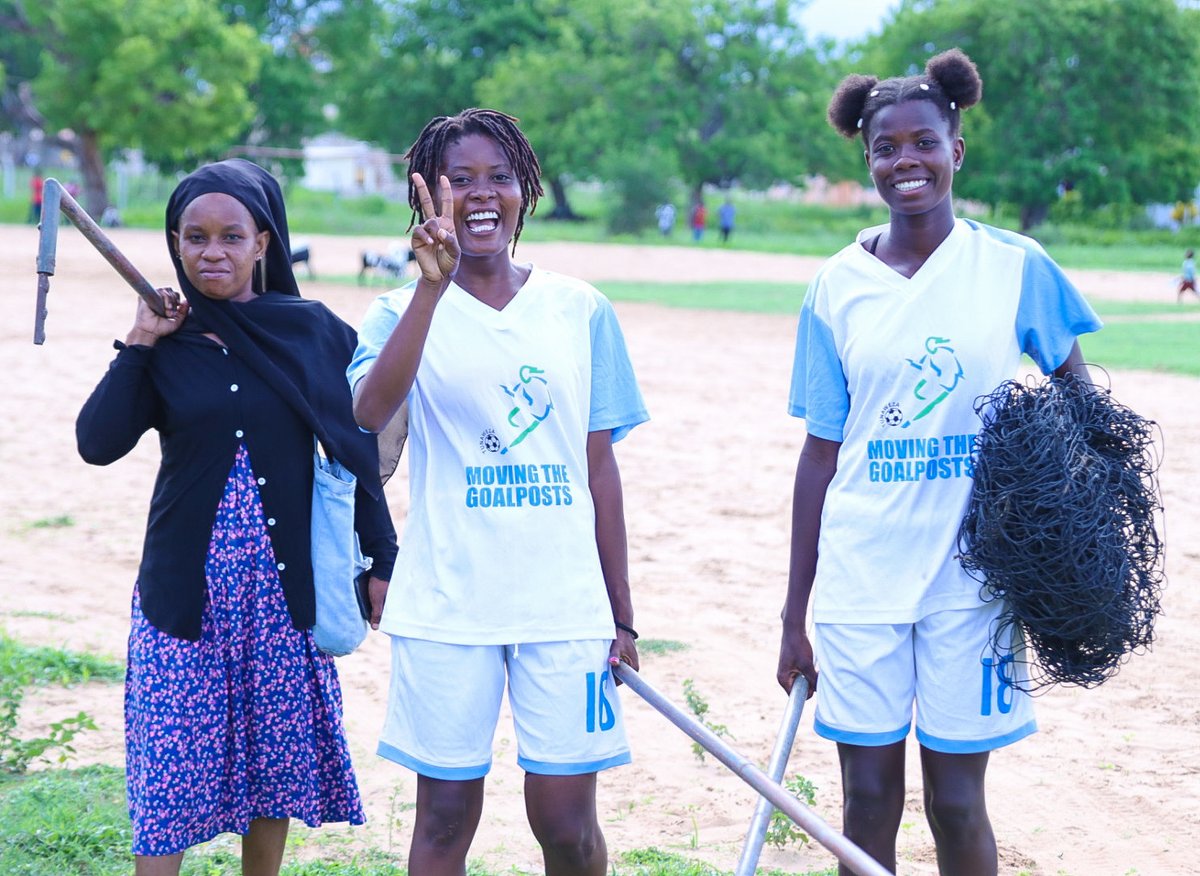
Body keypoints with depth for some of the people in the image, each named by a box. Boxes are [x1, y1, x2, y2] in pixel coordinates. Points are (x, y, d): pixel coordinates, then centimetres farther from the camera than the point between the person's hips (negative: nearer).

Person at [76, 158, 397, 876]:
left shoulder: (313, 330, 0)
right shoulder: (167, 343, 1)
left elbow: (359, 448, 4)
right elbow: (97, 443, -9)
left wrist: (381, 560, 4)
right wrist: (139, 346, -13)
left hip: (285, 584, 1)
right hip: (186, 590, 0)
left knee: (277, 762, 10)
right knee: (173, 764, 0)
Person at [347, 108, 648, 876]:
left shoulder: (581, 310, 5)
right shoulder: (406, 311, 0)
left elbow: (600, 468, 8)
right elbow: (369, 415, -21)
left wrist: (622, 615, 8)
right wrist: (434, 284, -28)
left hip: (565, 604, 1)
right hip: (446, 607, -1)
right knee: (446, 814, 7)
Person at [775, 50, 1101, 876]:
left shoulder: (1017, 267, -3)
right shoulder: (838, 287, 2)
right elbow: (822, 451, 5)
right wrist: (793, 614, 6)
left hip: (972, 574, -1)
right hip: (859, 577, 2)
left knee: (957, 801, 3)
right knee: (868, 799, 7)